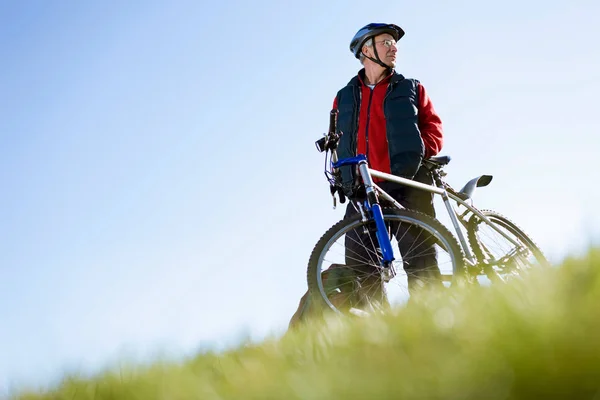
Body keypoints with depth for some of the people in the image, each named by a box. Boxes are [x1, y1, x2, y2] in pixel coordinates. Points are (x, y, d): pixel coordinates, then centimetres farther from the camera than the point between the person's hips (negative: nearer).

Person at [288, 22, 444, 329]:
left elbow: (432, 125, 11)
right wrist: (342, 176, 4)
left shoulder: (411, 88, 19)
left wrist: (424, 154, -7)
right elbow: (339, 144, 20)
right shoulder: (345, 97, 23)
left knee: (421, 265, -9)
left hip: (409, 184, -1)